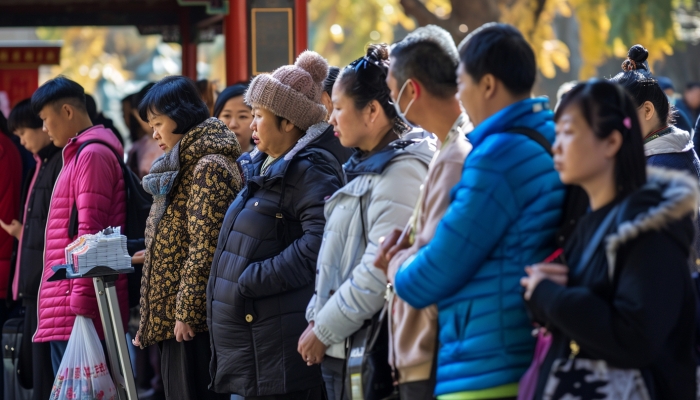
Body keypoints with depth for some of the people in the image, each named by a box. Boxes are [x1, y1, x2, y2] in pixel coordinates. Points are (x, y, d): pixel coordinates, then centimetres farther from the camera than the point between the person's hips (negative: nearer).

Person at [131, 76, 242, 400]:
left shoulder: (209, 167, -13)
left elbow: (204, 247, -19)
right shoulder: (181, 166, 19)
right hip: (171, 316, 10)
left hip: (194, 320, -10)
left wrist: (186, 311, -20)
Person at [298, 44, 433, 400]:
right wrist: (317, 318, 10)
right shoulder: (364, 167, 17)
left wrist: (324, 331, -14)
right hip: (341, 351, 9)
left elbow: (381, 271, -21)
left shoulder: (402, 171, -14)